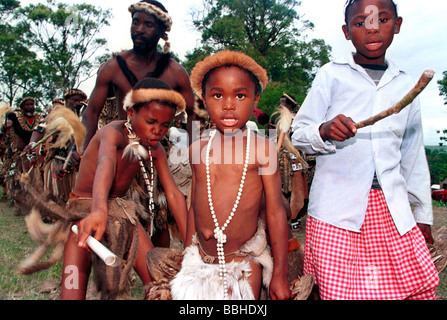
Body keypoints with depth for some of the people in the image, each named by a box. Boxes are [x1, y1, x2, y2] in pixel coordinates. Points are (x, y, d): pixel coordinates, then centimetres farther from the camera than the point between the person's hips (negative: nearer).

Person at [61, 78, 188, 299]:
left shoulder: (155, 150, -3)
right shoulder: (114, 132, -21)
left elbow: (174, 195, -6)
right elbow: (106, 163, -43)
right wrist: (99, 210, -64)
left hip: (121, 213, 5)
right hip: (85, 211, -5)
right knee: (72, 292, -16)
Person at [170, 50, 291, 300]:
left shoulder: (261, 148, -9)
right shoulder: (198, 149, 2)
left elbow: (276, 212, -6)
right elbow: (195, 207, 10)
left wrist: (280, 275, -4)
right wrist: (188, 257, 16)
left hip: (244, 264, -3)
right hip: (201, 261, 3)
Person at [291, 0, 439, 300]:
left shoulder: (406, 84, 13)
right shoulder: (331, 74, 3)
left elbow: (413, 156, 18)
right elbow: (299, 134, 1)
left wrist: (423, 212, 20)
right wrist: (324, 131, -21)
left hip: (392, 208, 4)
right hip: (336, 208, -3)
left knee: (422, 286, 4)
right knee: (337, 292, -2)